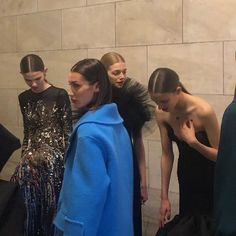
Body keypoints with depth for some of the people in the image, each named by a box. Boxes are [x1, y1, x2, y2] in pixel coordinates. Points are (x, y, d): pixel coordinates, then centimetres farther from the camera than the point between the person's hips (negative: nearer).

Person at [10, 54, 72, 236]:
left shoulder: (60, 95, -6)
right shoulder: (24, 98, 11)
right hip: (32, 157, 5)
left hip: (55, 156, -5)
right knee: (32, 206, 0)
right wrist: (23, 159, 14)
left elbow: (68, 132, -5)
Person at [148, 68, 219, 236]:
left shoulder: (203, 111, -29)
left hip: (210, 178, -4)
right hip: (186, 175, 4)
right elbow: (167, 154, -4)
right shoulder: (161, 113, -13)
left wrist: (193, 142, -36)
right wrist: (164, 197, -2)